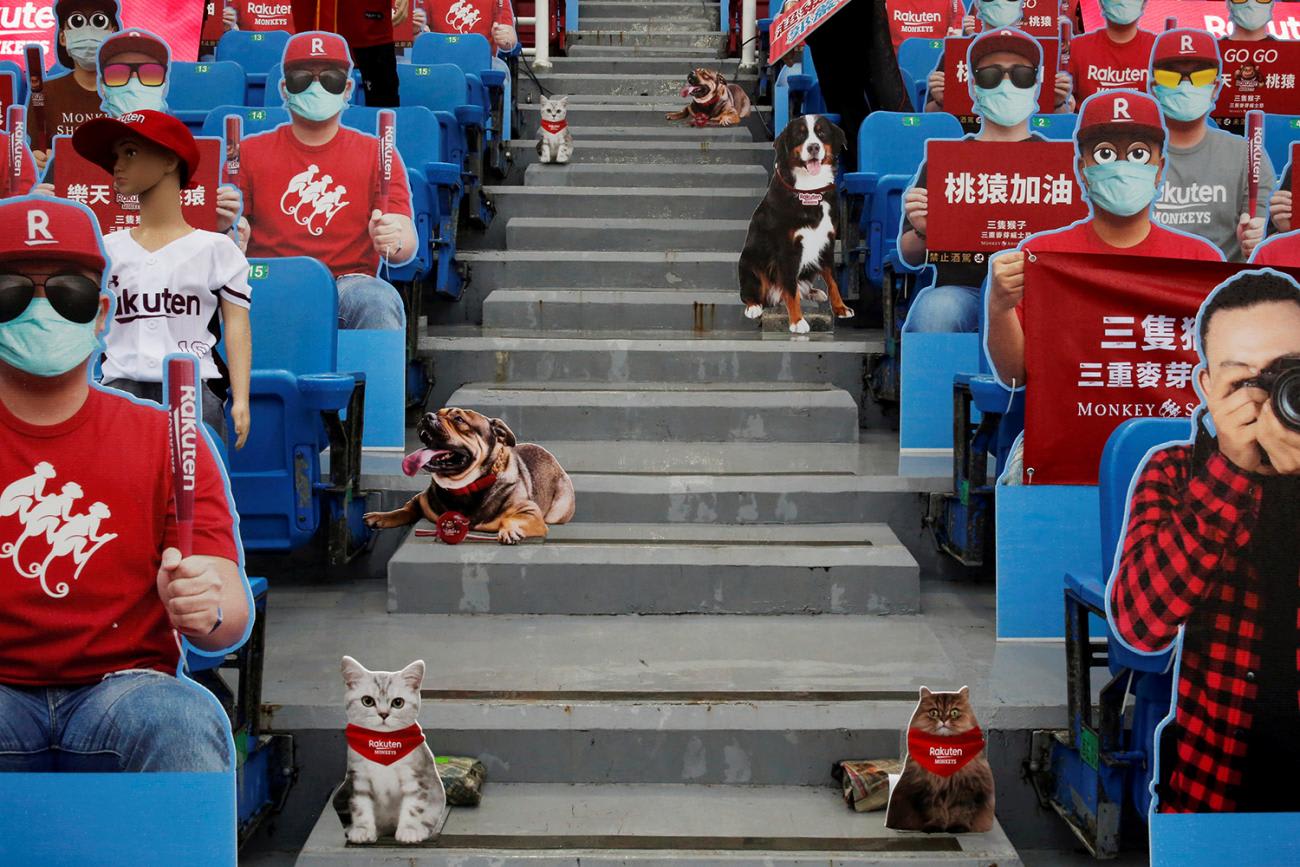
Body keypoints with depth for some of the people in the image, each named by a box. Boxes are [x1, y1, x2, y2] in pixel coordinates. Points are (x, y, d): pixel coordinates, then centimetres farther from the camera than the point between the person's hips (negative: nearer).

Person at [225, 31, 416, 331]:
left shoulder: (377, 155, 12)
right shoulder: (250, 152, 15)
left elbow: (408, 244, 3)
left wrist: (393, 242, -23)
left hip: (349, 284, 0)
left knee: (379, 301, -35)